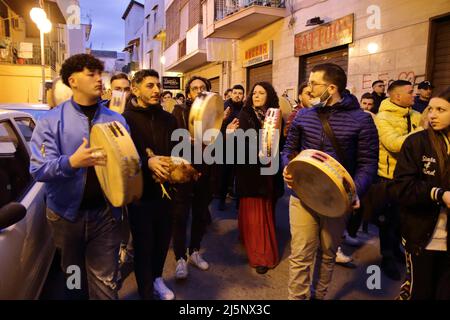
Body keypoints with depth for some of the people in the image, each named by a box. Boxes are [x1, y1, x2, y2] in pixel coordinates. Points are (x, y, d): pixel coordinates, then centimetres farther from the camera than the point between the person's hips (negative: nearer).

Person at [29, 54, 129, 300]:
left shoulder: (116, 120, 2)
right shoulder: (51, 120, -5)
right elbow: (38, 169, -13)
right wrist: (72, 162, -31)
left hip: (105, 212, 0)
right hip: (66, 212, 0)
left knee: (105, 282, 5)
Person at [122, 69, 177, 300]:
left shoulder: (168, 119, 8)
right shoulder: (126, 119, -8)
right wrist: (147, 162, -31)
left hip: (165, 191, 5)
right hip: (140, 193, -4)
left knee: (163, 239, 15)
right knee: (143, 245, 5)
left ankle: (157, 278, 44)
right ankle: (145, 292, 27)